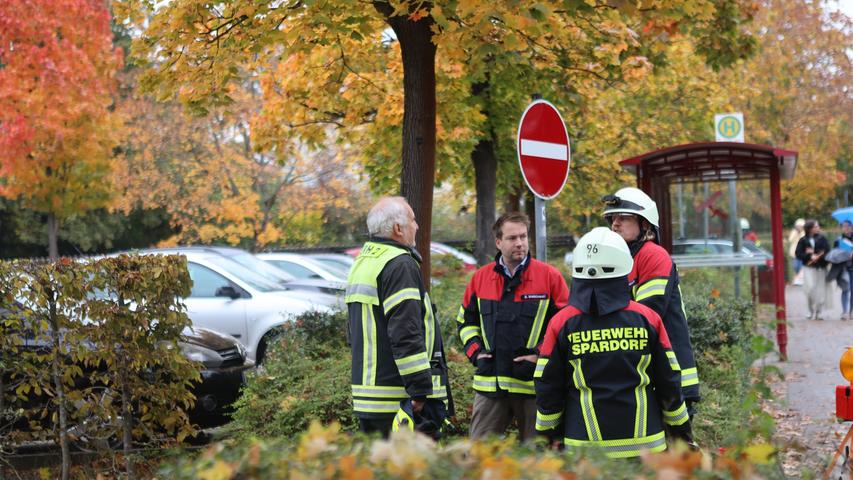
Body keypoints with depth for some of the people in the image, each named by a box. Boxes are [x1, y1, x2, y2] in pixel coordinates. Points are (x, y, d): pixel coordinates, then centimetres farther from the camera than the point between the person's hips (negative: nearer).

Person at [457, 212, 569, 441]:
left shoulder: (549, 276, -3)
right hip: (489, 384, 3)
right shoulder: (480, 278, 7)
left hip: (533, 385, -3)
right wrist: (475, 351, 5)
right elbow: (465, 320, 20)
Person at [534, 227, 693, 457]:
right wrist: (682, 432, 16)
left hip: (585, 444, -1)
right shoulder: (647, 318, -1)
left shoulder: (561, 323, -3)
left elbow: (547, 388, 2)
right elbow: (669, 382, 4)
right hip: (644, 444, 1)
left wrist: (549, 435, 14)